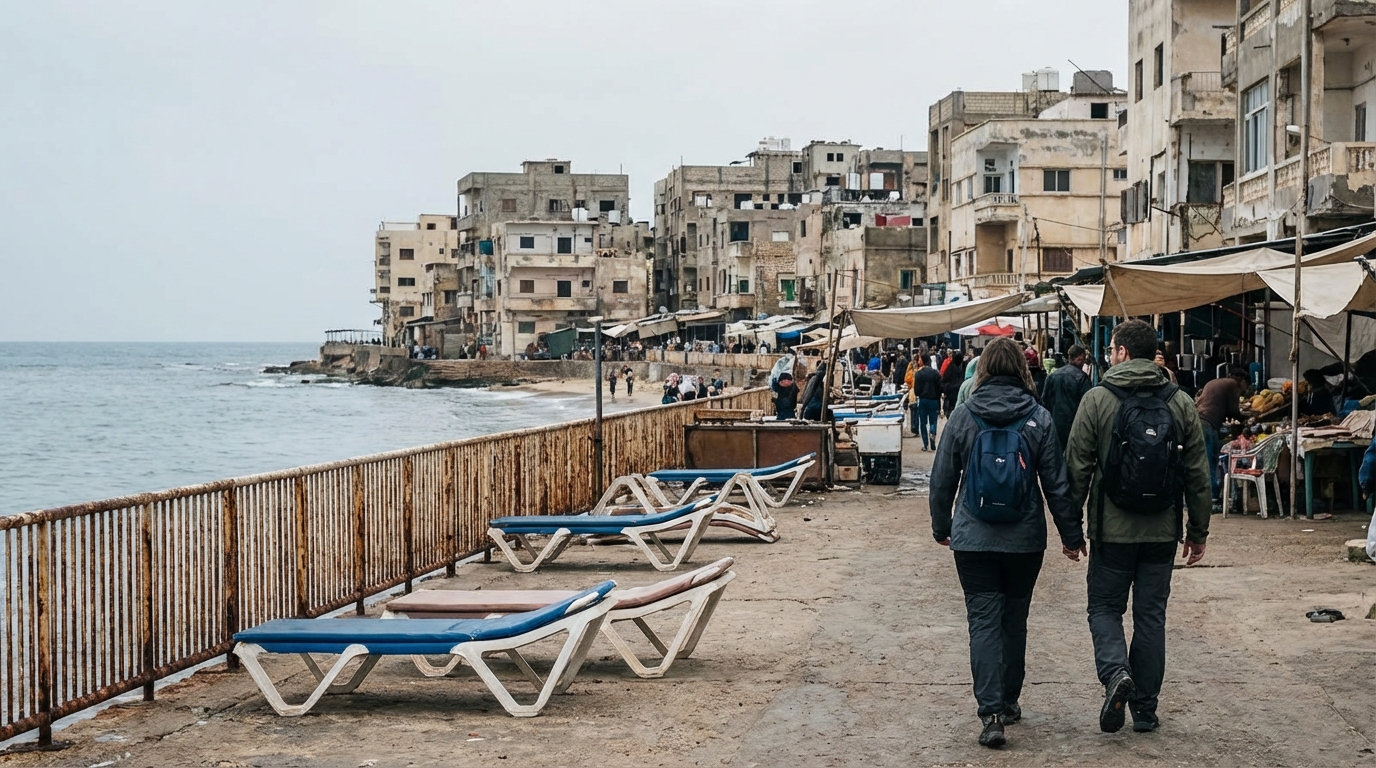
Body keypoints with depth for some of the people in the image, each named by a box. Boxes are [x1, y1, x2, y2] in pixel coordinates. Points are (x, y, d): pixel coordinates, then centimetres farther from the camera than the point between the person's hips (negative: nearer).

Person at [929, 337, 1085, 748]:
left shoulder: (963, 416, -3)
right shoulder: (1039, 418, -4)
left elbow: (942, 479, 2)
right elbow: (1057, 483, -2)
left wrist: (941, 526, 16)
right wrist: (1071, 534, 7)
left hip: (973, 540, -1)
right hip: (1025, 540, 1)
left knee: (983, 621, -1)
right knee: (1014, 619, 17)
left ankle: (991, 712, -13)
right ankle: (1009, 701, 28)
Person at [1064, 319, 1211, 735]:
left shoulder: (1097, 400, -8)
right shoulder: (1181, 403, 2)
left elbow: (1077, 467, -7)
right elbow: (1198, 475, 5)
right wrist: (1198, 530, 13)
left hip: (1113, 530, -3)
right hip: (1163, 530, 3)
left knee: (1105, 607, 11)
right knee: (1151, 615, 11)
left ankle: (1116, 671, -15)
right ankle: (1145, 708, 14)